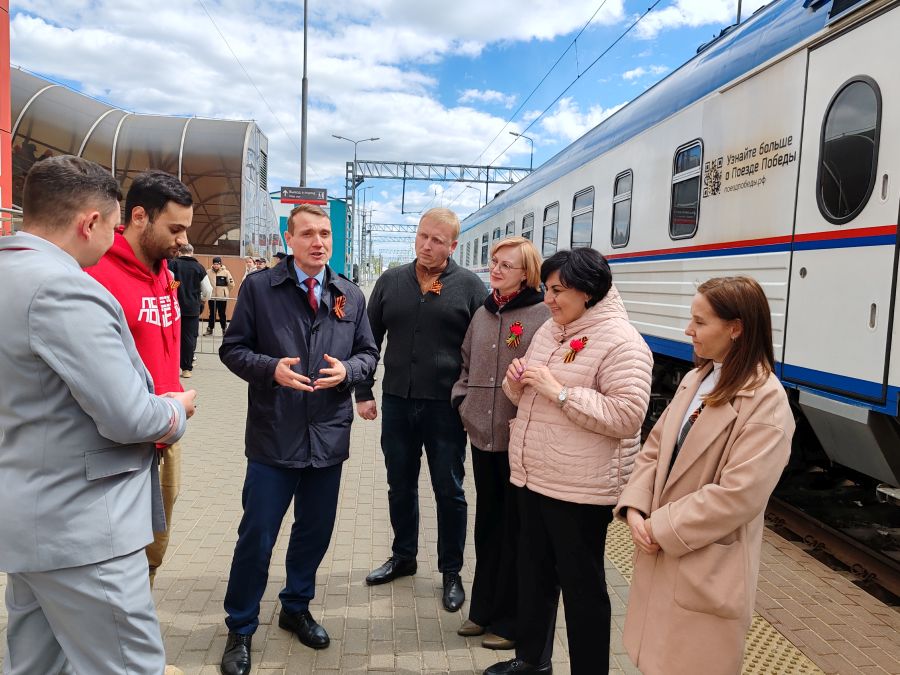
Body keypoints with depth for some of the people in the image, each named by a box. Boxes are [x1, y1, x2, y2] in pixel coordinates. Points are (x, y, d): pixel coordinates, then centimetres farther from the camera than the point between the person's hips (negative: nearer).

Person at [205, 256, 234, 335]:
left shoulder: (226, 272, -5)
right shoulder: (208, 272, -3)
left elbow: (231, 284, -1)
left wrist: (225, 291, 5)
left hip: (222, 298, -1)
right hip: (212, 297, 1)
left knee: (222, 314, 6)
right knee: (212, 314, 10)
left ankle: (224, 329, 16)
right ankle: (210, 329, 19)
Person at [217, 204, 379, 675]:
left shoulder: (351, 296, 7)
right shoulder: (259, 287, -3)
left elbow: (368, 353, 11)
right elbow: (233, 349, -1)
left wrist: (348, 369, -11)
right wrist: (271, 368, -19)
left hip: (329, 436, 4)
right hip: (273, 437, -3)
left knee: (315, 532, 17)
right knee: (256, 537, 6)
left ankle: (296, 608, 41)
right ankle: (240, 629, 27)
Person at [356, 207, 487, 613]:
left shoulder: (469, 286, -4)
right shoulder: (391, 282, 5)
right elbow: (369, 340, 9)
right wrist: (363, 393, 5)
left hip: (446, 407, -3)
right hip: (396, 402, 3)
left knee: (449, 491, 8)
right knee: (400, 486, 17)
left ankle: (451, 572, 26)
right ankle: (403, 557, 37)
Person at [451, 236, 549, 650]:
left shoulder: (544, 315, -10)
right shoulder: (483, 313, 11)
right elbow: (466, 362, 20)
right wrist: (462, 400, 8)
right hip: (482, 434, 7)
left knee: (515, 529, 6)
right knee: (487, 522, 18)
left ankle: (511, 621, 23)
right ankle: (484, 609, 34)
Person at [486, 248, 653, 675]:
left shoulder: (620, 342, -16)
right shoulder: (549, 330, 10)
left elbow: (627, 417, -23)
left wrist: (560, 391, -24)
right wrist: (517, 382, -5)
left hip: (581, 488, -8)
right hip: (532, 478, 8)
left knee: (581, 585, 7)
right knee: (533, 573, 21)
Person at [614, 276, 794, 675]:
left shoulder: (766, 402, -19)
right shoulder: (696, 379, 7)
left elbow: (737, 496, -24)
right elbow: (654, 449, 8)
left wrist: (661, 527, -16)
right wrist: (635, 508, -7)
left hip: (704, 572, -7)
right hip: (659, 554, 7)